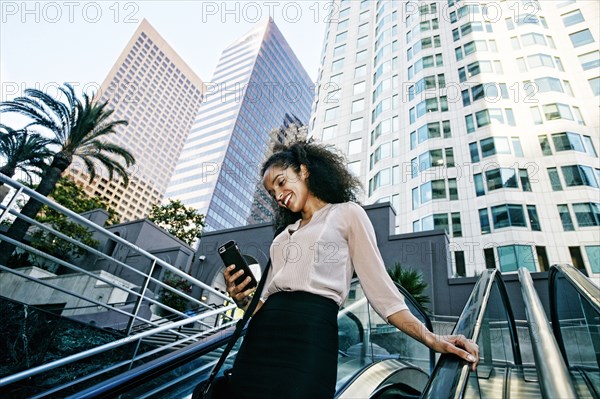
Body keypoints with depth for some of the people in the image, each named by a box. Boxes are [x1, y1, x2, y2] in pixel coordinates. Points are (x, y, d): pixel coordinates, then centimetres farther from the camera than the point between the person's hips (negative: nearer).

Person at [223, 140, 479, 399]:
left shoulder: (346, 213, 9)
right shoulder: (285, 233, 26)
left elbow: (379, 287, 1)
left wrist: (431, 339, -9)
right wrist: (242, 299, -1)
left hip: (310, 332, -6)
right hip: (260, 335, 6)